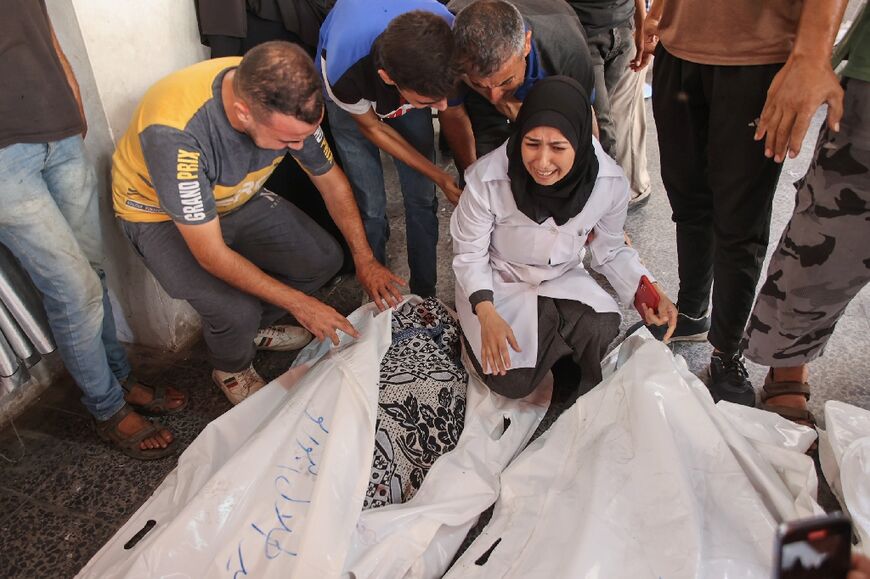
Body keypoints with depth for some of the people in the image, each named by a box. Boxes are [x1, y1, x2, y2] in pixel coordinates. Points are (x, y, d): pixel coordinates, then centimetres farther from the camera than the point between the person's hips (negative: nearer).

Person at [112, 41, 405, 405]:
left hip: (237, 197, 5)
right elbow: (211, 254, -33)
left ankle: (256, 326, 21)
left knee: (323, 259, -5)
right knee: (236, 312, -26)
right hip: (160, 214, -5)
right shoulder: (174, 132, -41)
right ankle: (231, 369, 10)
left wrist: (365, 260, -9)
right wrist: (298, 303, -27)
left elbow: (331, 181, -7)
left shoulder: (288, 102, -25)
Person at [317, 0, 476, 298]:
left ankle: (425, 295, 16)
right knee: (370, 205, -7)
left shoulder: (451, 43, -36)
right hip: (355, 98, -2)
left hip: (410, 83, 3)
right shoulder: (344, 72, -44)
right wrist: (439, 176, -21)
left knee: (422, 198, -1)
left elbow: (453, 115, -15)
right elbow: (372, 127, -22)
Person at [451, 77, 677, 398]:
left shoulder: (610, 183, -19)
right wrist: (486, 313, -28)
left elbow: (610, 249, 0)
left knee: (601, 332, -28)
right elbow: (469, 254, -14)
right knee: (512, 382, -20)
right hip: (496, 282, -2)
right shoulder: (487, 179, -29)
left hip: (563, 279, 2)